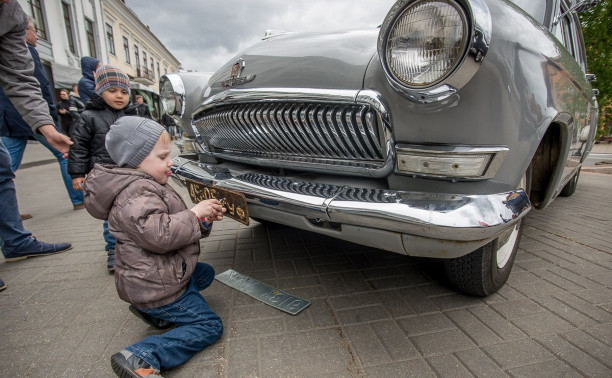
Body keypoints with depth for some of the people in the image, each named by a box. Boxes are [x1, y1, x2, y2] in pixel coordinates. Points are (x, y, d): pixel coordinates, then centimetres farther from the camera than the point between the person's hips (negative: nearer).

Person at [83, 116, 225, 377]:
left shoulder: (149, 186, 10)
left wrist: (205, 218, 0)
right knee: (210, 326, -5)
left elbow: (174, 224, 17)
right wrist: (194, 213, -25)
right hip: (154, 286, -10)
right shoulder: (136, 194, -24)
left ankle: (154, 312, 19)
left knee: (206, 273, 31)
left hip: (168, 273, 10)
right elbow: (159, 234, -37)